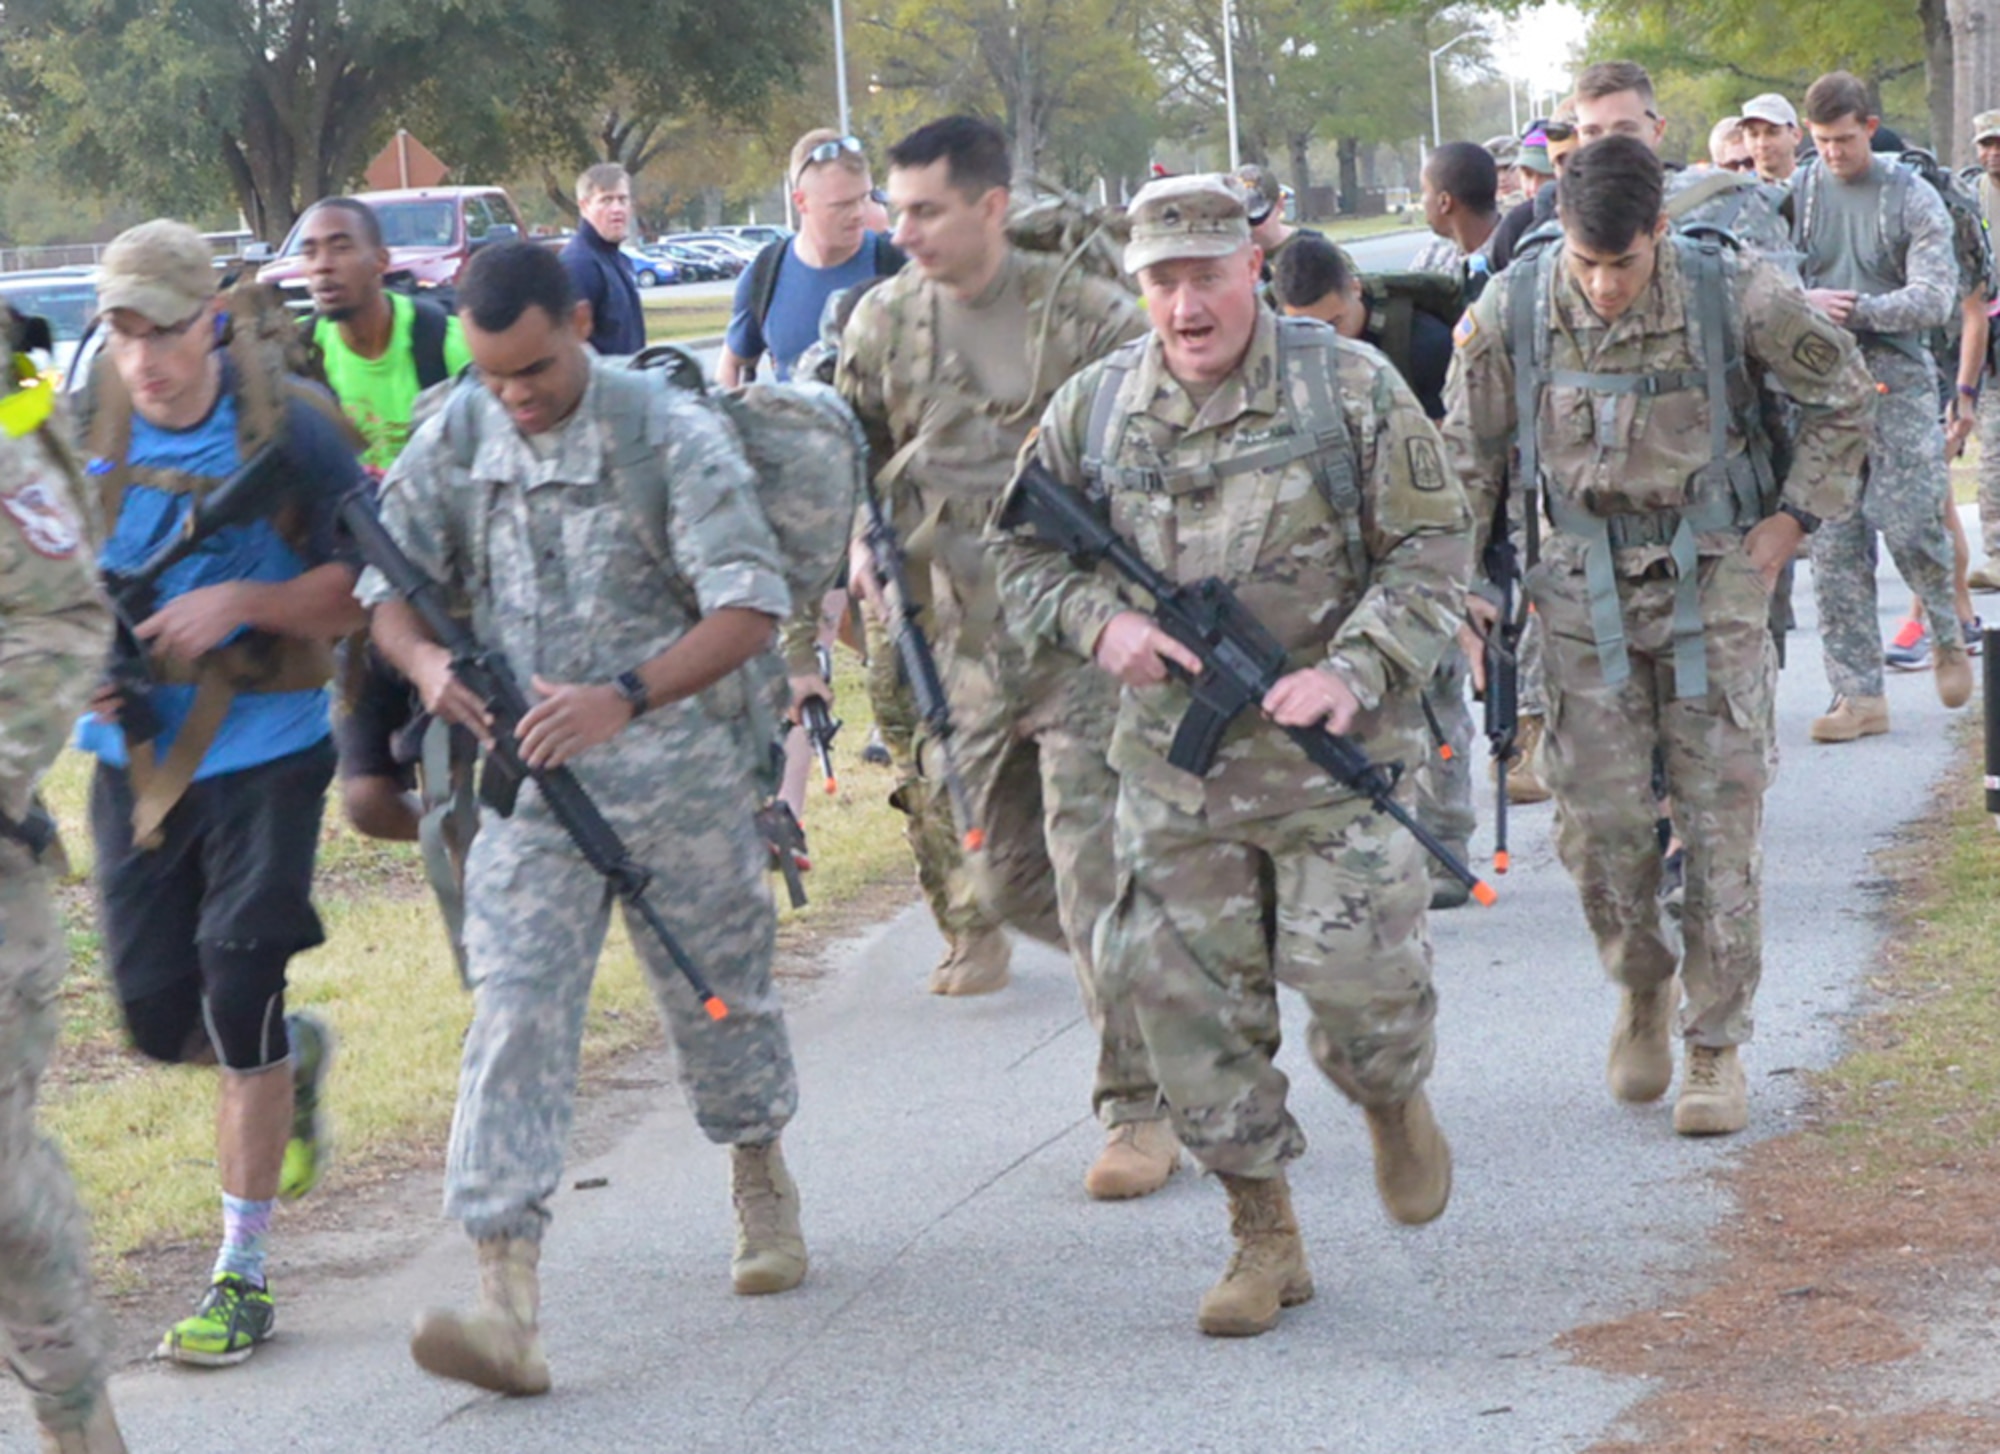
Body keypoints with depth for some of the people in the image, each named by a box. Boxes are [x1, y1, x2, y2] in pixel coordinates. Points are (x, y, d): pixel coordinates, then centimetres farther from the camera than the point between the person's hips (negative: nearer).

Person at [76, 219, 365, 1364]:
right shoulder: (85, 438, 0)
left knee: (239, 996, -9)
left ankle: (244, 1274, 4)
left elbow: (364, 588, -6)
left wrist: (239, 602, -20)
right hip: (136, 754, 4)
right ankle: (294, 1057, 41)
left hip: (264, 753, -4)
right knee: (161, 1021, 5)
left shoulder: (291, 430, -9)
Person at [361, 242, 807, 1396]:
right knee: (515, 1019, -11)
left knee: (720, 996, 16)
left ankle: (763, 1184, 46)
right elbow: (387, 581, 7)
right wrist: (426, 663, -17)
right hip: (531, 781, 2)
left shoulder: (673, 433, -14)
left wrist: (626, 697, -32)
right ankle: (509, 1306, -17)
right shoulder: (458, 436, -1)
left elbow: (752, 607, -18)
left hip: (679, 773, -2)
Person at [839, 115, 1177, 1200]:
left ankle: (1138, 1110, -2)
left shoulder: (1088, 318, -9)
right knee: (1007, 876, 10)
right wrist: (860, 541, -2)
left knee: (1095, 872, -10)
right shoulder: (884, 323, 4)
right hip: (970, 647, 6)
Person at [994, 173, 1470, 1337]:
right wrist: (1101, 622, -9)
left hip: (1330, 750, -3)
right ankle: (1266, 1238, 15)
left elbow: (1434, 544, -3)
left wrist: (1356, 670, -17)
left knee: (1355, 968, -9)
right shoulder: (1095, 409, 3)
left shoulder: (1348, 388, -5)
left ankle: (1394, 1102, 27)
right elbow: (1024, 553, 12)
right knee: (1190, 995, 2)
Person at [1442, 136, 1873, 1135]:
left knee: (1720, 823, -2)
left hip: (1714, 578, -1)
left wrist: (1792, 520, -1)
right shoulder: (1513, 309, -10)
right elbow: (1469, 453, 5)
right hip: (1582, 592, 1)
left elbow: (1842, 397, 3)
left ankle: (1716, 1048, 9)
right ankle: (1643, 988, 25)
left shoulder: (1735, 295, -15)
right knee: (1597, 819, -3)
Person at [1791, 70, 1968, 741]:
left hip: (1899, 382, -2)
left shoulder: (1913, 200, 1)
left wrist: (1858, 309, -19)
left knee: (1911, 526, -9)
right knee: (1835, 546, -2)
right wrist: (1803, 302, -16)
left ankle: (1946, 638, 21)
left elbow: (1935, 298, -7)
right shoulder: (1793, 197, 7)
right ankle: (1859, 693, 2)